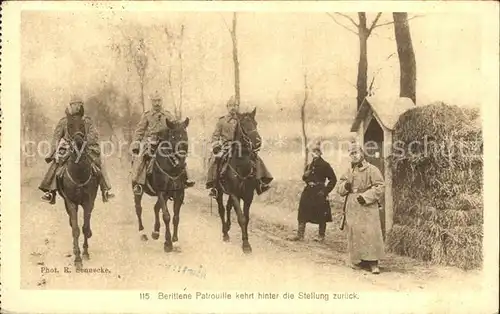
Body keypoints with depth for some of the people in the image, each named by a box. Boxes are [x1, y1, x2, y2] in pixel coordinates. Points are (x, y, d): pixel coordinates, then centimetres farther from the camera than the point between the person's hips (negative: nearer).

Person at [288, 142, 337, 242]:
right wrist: (306, 176, -3)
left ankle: (321, 236, 16)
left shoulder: (325, 165, -5)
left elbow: (333, 179, -5)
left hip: (319, 193, -6)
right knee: (303, 213, 2)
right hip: (309, 192, 6)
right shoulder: (309, 165, 13)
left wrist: (326, 191, -10)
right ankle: (300, 235, 7)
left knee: (321, 215, 3)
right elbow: (304, 178, 21)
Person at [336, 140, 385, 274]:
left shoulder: (372, 170, -3)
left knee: (370, 234, -10)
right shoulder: (349, 171, 16)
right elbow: (340, 188, 19)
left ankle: (373, 263, -6)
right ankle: (359, 261, 15)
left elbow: (379, 187, -8)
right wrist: (345, 186, -4)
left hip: (367, 208, -6)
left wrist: (365, 197, -17)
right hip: (352, 209, 6)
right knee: (354, 234, 6)